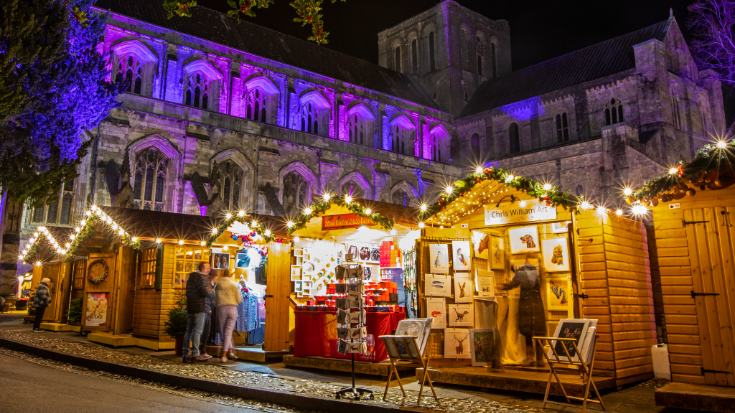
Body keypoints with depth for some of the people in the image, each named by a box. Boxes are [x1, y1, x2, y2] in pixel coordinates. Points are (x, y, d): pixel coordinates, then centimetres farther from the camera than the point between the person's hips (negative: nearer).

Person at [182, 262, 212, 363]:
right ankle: (195, 355, -7)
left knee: (188, 331, 9)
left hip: (189, 307, 8)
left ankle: (186, 355, 12)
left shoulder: (191, 276, 17)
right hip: (199, 308, -8)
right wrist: (209, 291, 2)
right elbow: (204, 292, -19)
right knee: (197, 331, -6)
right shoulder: (203, 277, -10)